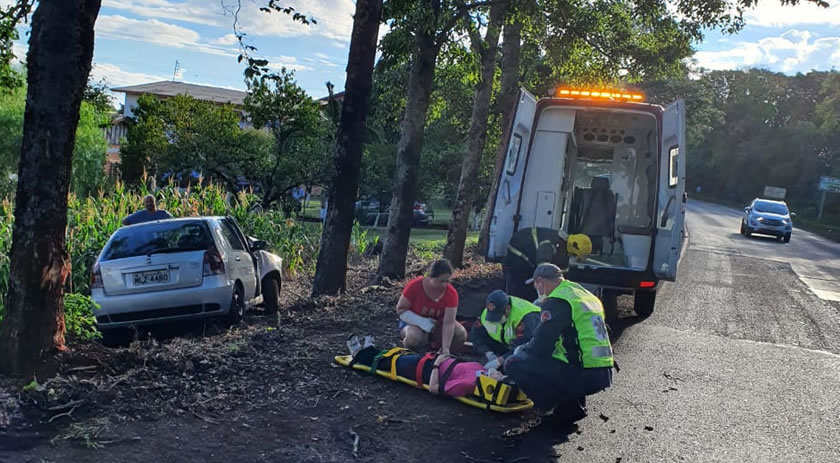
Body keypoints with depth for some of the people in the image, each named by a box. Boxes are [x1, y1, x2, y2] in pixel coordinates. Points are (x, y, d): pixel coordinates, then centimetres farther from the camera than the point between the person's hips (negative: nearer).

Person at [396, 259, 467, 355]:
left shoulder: (451, 293, -21)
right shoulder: (415, 286, -23)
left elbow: (448, 322, -27)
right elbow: (400, 309, -16)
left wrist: (445, 349, -37)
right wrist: (422, 322, -29)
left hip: (436, 324, 2)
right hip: (414, 321, -2)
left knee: (461, 334, -23)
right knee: (414, 338, -36)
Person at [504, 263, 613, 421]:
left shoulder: (556, 301, -9)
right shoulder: (586, 295, 19)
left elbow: (541, 346, -11)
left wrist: (521, 350, 11)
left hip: (583, 375, -9)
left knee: (514, 364, -4)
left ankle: (568, 408, 0)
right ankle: (576, 403, 18)